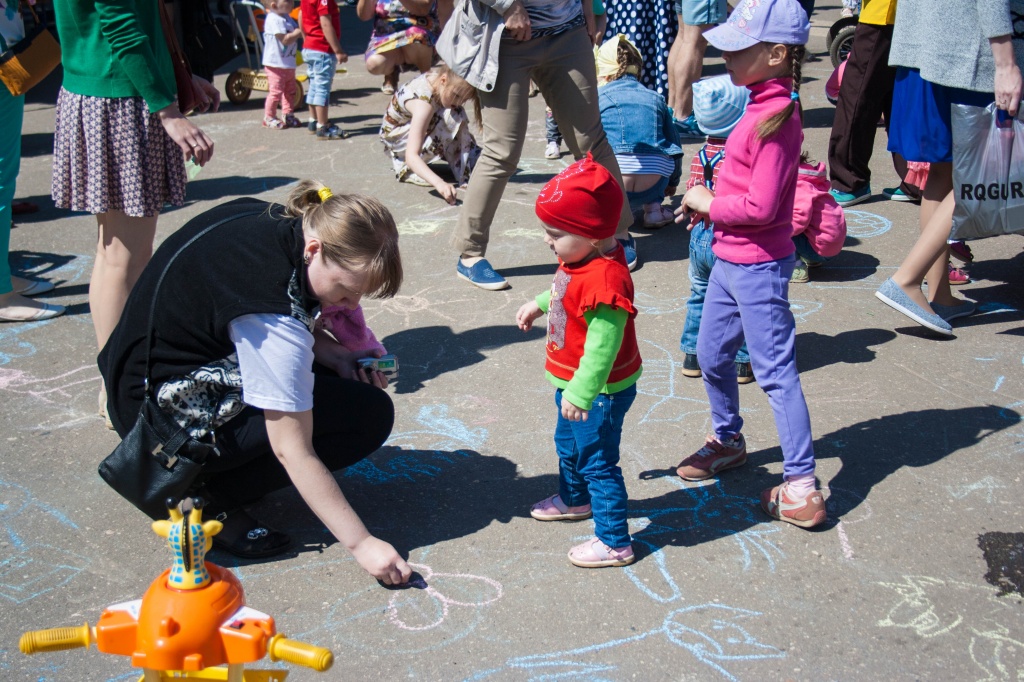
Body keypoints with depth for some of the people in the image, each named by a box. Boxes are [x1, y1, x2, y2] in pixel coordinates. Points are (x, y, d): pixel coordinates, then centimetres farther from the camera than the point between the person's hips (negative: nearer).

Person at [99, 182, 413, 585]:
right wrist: (360, 544, -21)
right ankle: (212, 497, -7)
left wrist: (336, 355, -2)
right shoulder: (272, 313, -31)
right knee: (368, 414, -13)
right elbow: (293, 452, -26)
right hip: (173, 417, -9)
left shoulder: (273, 221, -6)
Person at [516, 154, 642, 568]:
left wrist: (580, 394, -36)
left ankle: (614, 542, 14)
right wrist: (539, 304, 25)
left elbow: (602, 346, -36)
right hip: (573, 380, 11)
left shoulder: (605, 281, -35)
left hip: (599, 388, -11)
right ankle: (574, 500, 56)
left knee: (596, 461, 0)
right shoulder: (582, 260, -4)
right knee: (569, 444, 31)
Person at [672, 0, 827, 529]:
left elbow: (760, 206, -26)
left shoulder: (775, 118, -23)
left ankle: (800, 486, 0)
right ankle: (728, 441, 41)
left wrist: (708, 202, -12)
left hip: (757, 267, -10)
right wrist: (711, 205, 3)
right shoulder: (763, 104, 7)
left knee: (775, 370, -6)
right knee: (712, 355, 21)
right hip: (730, 259, 10)